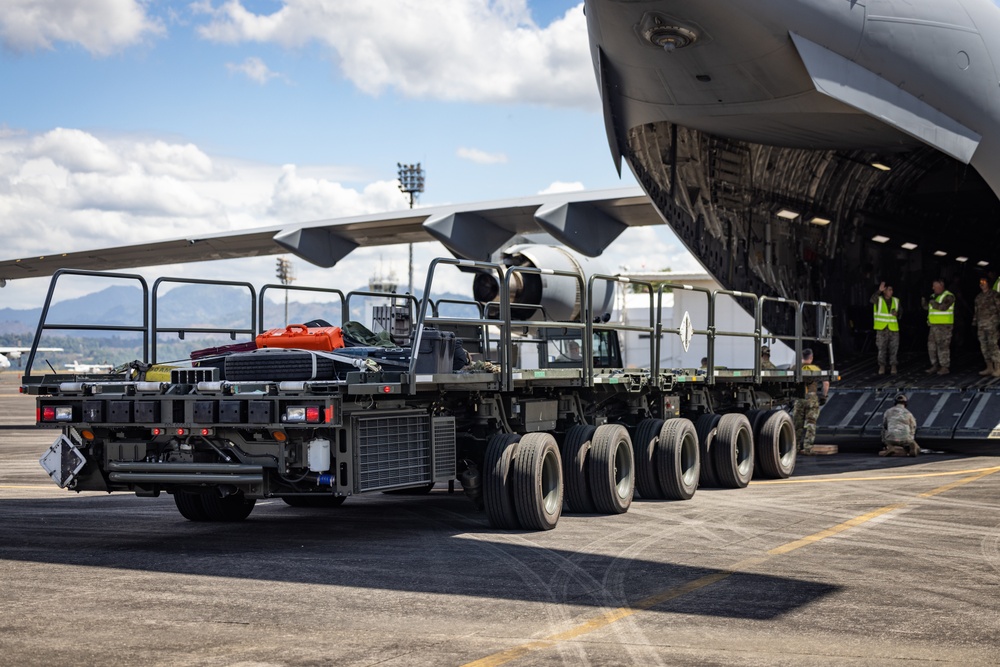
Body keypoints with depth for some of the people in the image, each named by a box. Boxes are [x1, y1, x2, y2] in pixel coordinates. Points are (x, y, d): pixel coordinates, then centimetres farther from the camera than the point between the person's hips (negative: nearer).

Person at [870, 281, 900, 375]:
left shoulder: (896, 301, 13)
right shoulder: (878, 299, 2)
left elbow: (900, 313, 17)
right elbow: (872, 299, -22)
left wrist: (896, 314, -7)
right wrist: (879, 291, -36)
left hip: (893, 328, 3)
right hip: (881, 328, -3)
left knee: (893, 348, 0)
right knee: (881, 348, -3)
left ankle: (893, 366, 6)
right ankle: (882, 366, 2)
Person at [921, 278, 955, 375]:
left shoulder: (948, 296, -10)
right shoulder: (934, 296, 16)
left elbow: (943, 307, -24)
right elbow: (926, 307, 16)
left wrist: (932, 302, -16)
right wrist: (923, 299, -3)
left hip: (944, 326, -9)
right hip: (934, 325, 9)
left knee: (942, 346, -9)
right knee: (932, 345, 9)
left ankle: (945, 367, -6)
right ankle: (935, 366, 17)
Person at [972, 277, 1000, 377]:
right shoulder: (978, 297, 19)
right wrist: (974, 322, 16)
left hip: (991, 323, -7)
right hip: (981, 324, 7)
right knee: (984, 346, 7)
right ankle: (989, 368, 14)